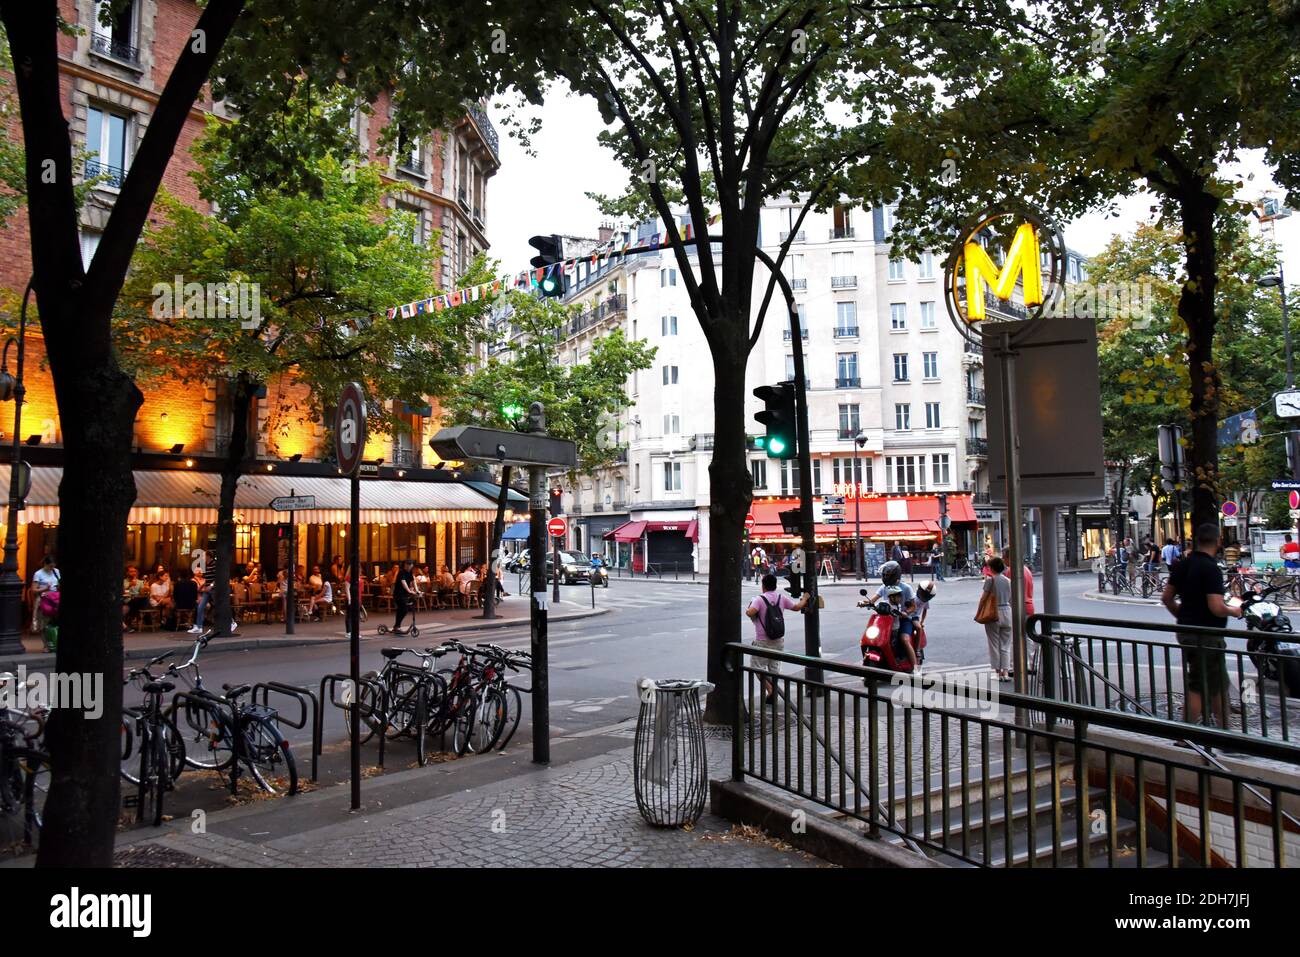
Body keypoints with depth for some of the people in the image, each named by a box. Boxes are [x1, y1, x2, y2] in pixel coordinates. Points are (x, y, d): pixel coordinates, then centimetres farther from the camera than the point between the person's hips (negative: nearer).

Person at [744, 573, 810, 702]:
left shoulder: (759, 599, -15)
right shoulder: (782, 598, 1)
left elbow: (750, 613, -29)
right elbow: (797, 607, 12)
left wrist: (747, 611, -6)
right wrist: (804, 598, 30)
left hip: (762, 641, -5)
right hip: (779, 640, 5)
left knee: (759, 666, 5)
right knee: (775, 667, 15)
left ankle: (768, 686, -18)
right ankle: (773, 695, 19)